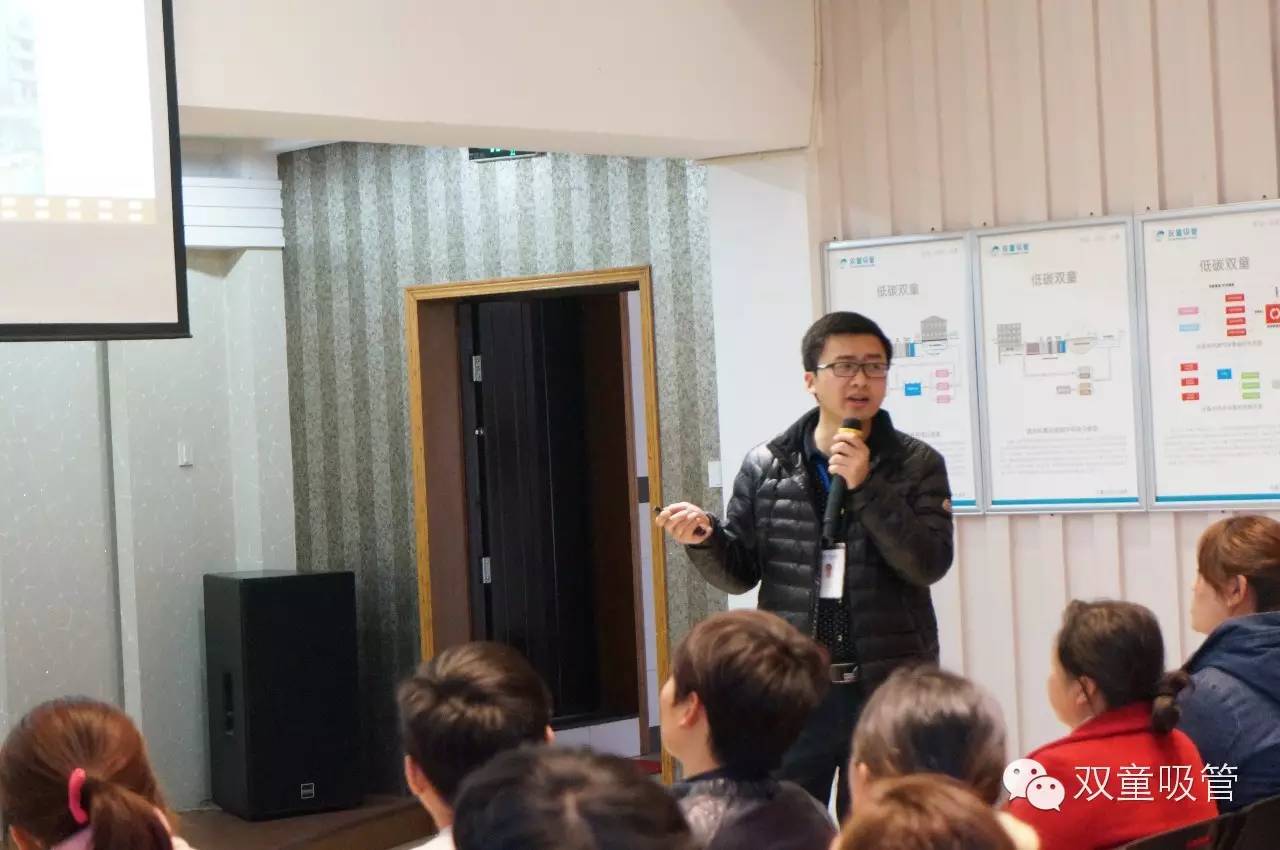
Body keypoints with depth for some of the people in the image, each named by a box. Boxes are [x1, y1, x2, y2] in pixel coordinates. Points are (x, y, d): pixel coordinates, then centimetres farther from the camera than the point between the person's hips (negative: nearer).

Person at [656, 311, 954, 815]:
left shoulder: (917, 464, 0)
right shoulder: (765, 465, 3)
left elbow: (930, 564, -12)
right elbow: (739, 574, 7)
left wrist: (866, 486, -19)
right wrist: (703, 539, -14)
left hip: (888, 691, -1)